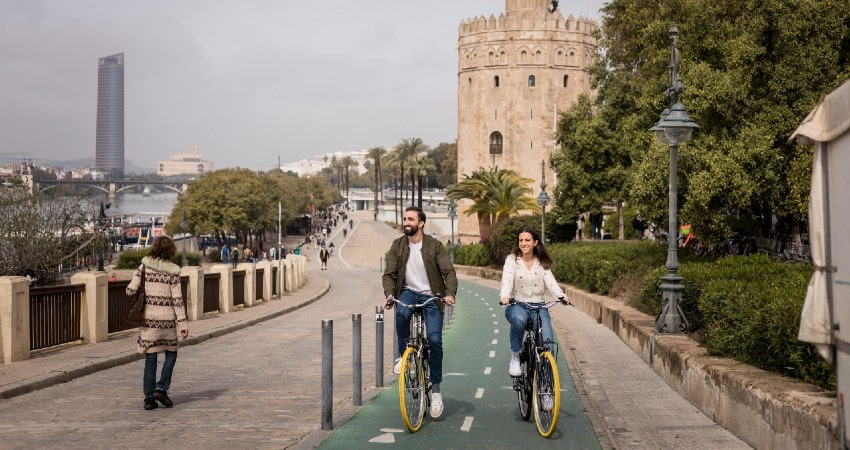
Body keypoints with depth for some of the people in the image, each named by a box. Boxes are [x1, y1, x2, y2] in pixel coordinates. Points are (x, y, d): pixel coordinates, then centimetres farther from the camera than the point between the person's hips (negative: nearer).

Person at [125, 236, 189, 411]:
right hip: (167, 318, -2)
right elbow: (177, 299, -8)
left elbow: (131, 290, -6)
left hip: (149, 317, 2)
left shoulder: (144, 266, -1)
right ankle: (162, 388, 2)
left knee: (150, 358, 8)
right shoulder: (173, 271, -6)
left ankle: (149, 398, 9)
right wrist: (183, 324, -5)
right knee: (171, 354, 16)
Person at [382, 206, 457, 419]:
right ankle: (404, 355, -10)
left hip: (431, 296, -1)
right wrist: (389, 294, -20)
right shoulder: (397, 246, 2)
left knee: (434, 340, -13)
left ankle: (435, 388, 0)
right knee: (402, 314, -35)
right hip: (408, 292, 1)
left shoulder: (434, 246, -5)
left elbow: (449, 272, -10)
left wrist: (450, 293, -29)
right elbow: (389, 274, 0)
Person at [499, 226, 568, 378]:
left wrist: (561, 296, -27)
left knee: (548, 340, -21)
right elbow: (507, 280, -15)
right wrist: (504, 296, -37)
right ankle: (515, 358, -19)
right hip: (517, 305, -2)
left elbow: (550, 281, -6)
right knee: (518, 320, -39)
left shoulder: (542, 262, 8)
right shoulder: (512, 259, 0)